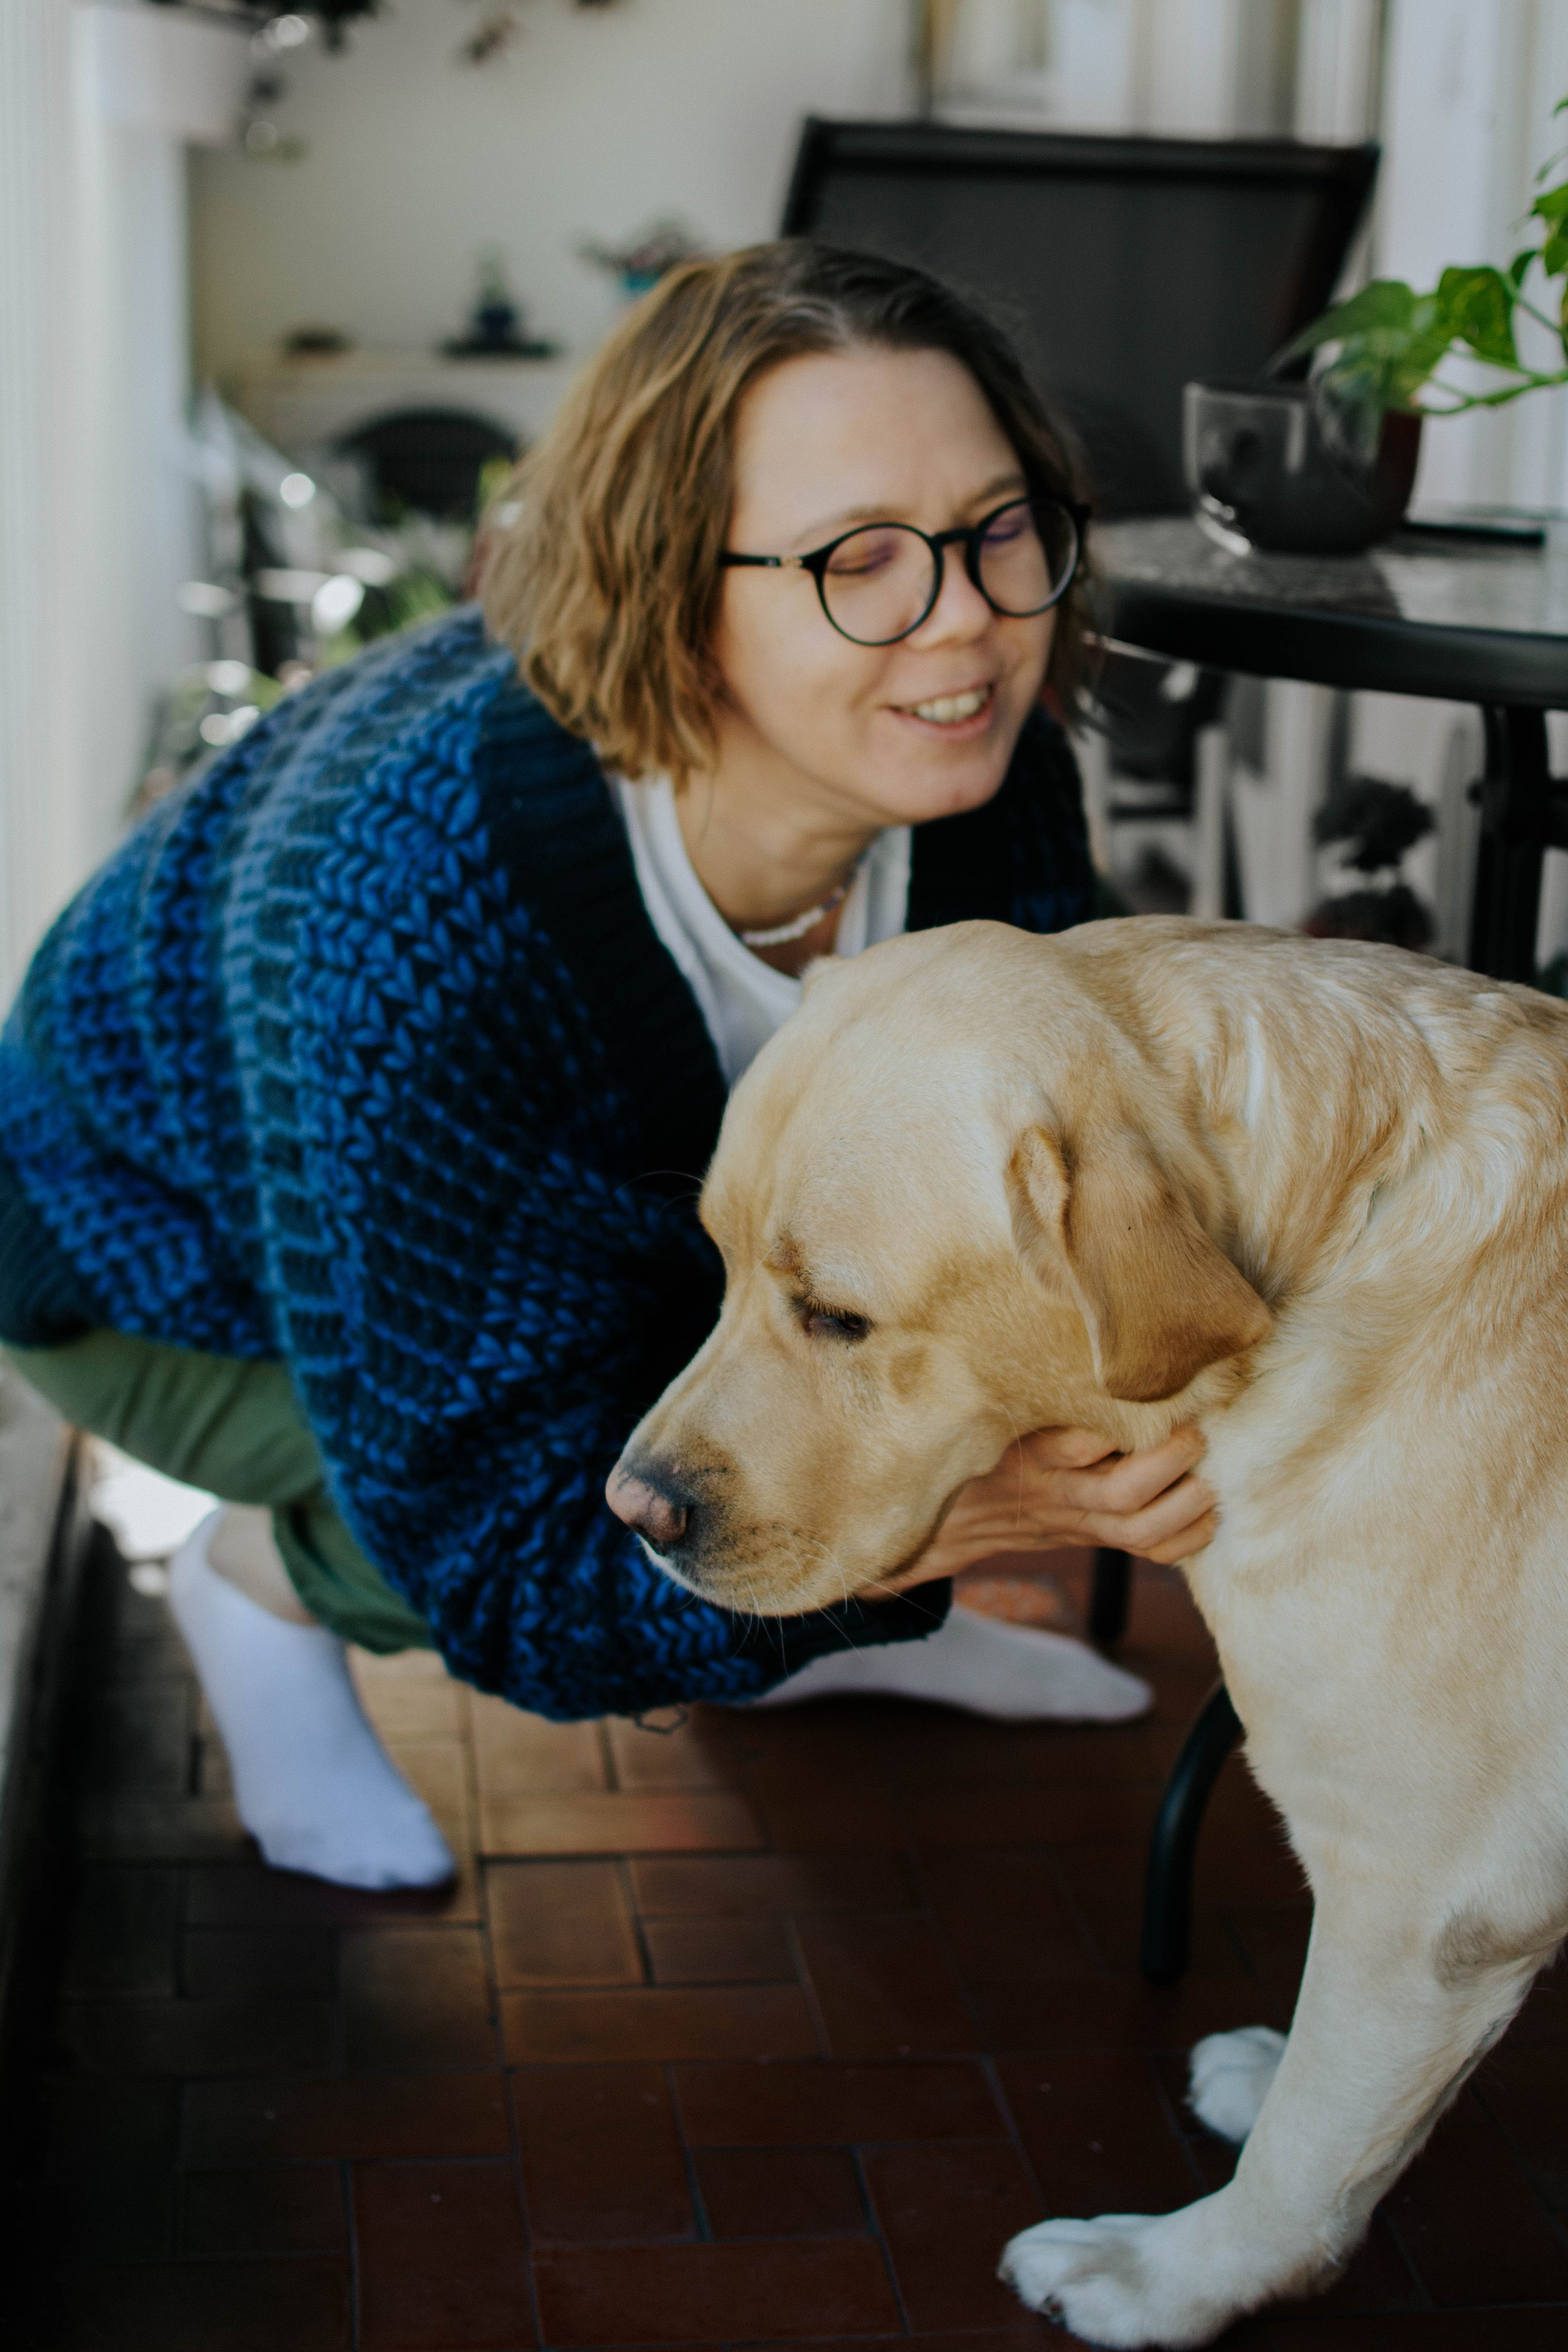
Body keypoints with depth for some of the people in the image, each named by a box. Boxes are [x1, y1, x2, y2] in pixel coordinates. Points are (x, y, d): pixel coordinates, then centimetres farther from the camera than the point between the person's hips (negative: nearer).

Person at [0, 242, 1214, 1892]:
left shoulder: (992, 793, -24)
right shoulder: (406, 926, -42)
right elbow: (511, 1577, -36)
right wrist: (954, 1505, -49)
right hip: (171, 1250, -6)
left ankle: (805, 1638, 11)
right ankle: (265, 1575, 2)